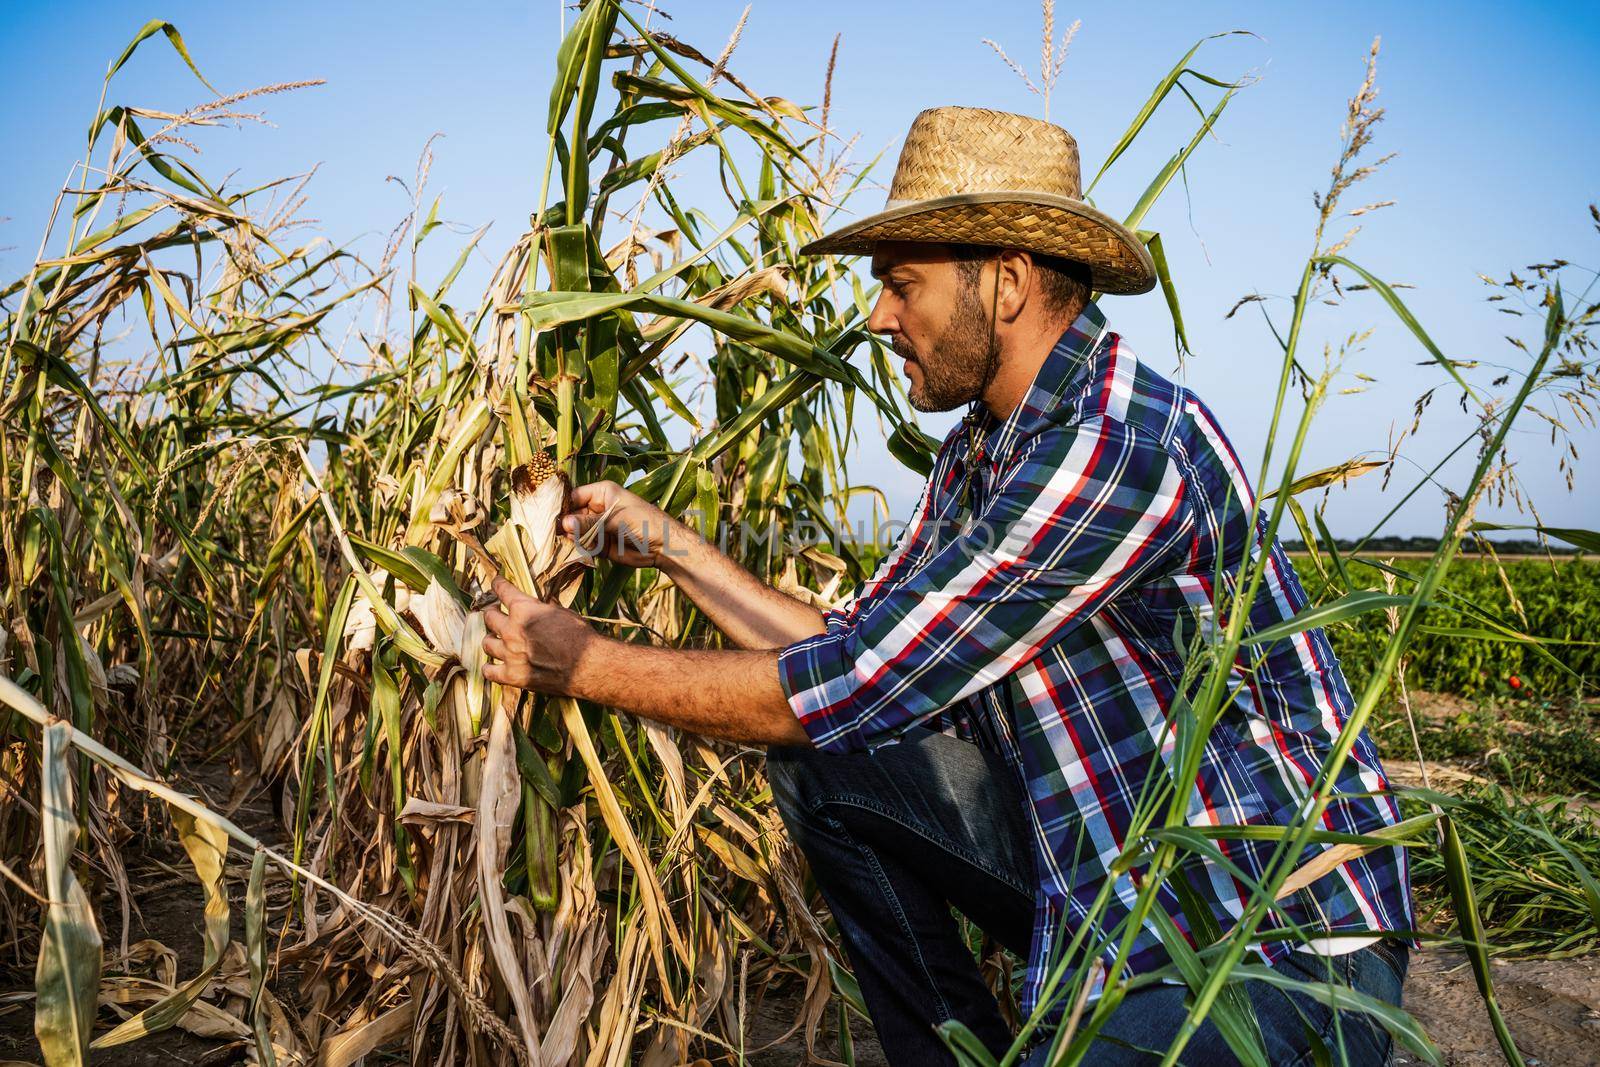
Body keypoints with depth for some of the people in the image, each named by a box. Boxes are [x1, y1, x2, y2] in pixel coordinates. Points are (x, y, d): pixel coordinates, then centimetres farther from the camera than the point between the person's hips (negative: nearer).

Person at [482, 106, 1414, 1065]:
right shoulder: (980, 454, 5)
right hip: (1102, 866, 9)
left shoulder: (1122, 447, -25)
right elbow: (857, 650, 6)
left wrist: (584, 664, -14)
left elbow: (852, 688, -24)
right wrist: (666, 543, 6)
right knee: (821, 764, 3)